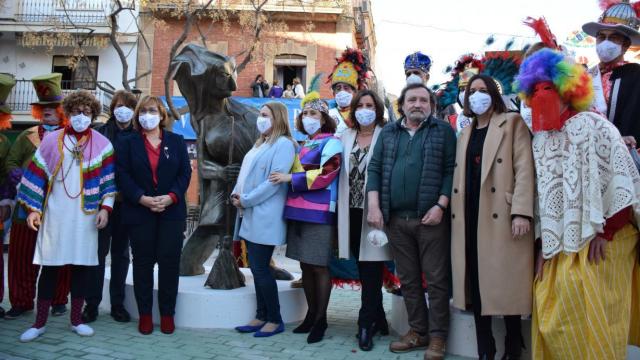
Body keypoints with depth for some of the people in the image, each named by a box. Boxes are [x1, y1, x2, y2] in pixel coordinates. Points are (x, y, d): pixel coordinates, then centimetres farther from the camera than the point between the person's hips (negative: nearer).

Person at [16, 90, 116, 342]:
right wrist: (33, 208, -2)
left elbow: (109, 180, 5)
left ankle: (76, 320, 17)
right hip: (55, 214, 0)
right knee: (49, 266, 3)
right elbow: (37, 175, 4)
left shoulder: (102, 144, 4)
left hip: (86, 215, 0)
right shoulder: (52, 140, 4)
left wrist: (105, 208, -5)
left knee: (81, 266, 5)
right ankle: (40, 322, 12)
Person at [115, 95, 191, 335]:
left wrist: (171, 197, -12)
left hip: (171, 211, 1)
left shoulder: (176, 141, 10)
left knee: (169, 262, 0)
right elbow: (122, 175, -2)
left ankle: (167, 314, 11)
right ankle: (145, 315, 14)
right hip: (139, 212, 0)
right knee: (143, 262, 5)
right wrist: (142, 199, -14)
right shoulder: (127, 142, 7)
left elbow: (185, 173, 3)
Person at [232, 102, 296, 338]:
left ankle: (275, 320, 8)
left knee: (260, 269, -5)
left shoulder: (283, 144, -10)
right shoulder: (260, 144, 20)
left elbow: (275, 181, -19)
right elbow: (246, 174, 21)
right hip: (251, 216, 9)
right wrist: (236, 194, 2)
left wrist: (246, 200, -15)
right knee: (257, 269, 11)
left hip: (265, 218, -9)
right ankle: (262, 316, 20)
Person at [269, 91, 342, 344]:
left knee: (319, 266, -3)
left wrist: (290, 178, -14)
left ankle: (321, 319, 7)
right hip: (297, 211, 8)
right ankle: (311, 314, 21)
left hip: (318, 213, -8)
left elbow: (324, 175, -16)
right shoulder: (302, 146, 20)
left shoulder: (331, 143, -4)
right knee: (305, 265, 11)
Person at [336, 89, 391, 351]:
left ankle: (366, 325, 6)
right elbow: (342, 174, 13)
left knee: (372, 268, -2)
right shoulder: (346, 137, 13)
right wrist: (341, 208, 8)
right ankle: (378, 319, 23)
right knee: (363, 268, 10)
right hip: (352, 210, 5)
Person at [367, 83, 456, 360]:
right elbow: (375, 168, 10)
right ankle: (418, 331, 24)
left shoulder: (443, 130, 4)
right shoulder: (388, 132, 14)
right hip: (395, 219, 4)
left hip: (430, 218, -4)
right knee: (408, 279, 11)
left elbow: (451, 170, -2)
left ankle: (437, 337, 11)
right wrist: (374, 206, -1)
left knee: (436, 280, 1)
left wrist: (441, 206, -12)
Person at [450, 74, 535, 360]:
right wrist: (454, 212, 9)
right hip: (470, 217, 5)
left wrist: (521, 212, -16)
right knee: (476, 284, 4)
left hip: (501, 216, -5)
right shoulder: (465, 133, 22)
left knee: (506, 283, -3)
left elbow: (524, 168, -6)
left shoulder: (512, 123, 5)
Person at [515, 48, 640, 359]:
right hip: (560, 242, 6)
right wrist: (543, 243, 6)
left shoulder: (591, 125, -4)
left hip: (599, 239, -6)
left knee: (592, 317, -5)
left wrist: (605, 232, -16)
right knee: (556, 317, 6)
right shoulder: (540, 139, 14)